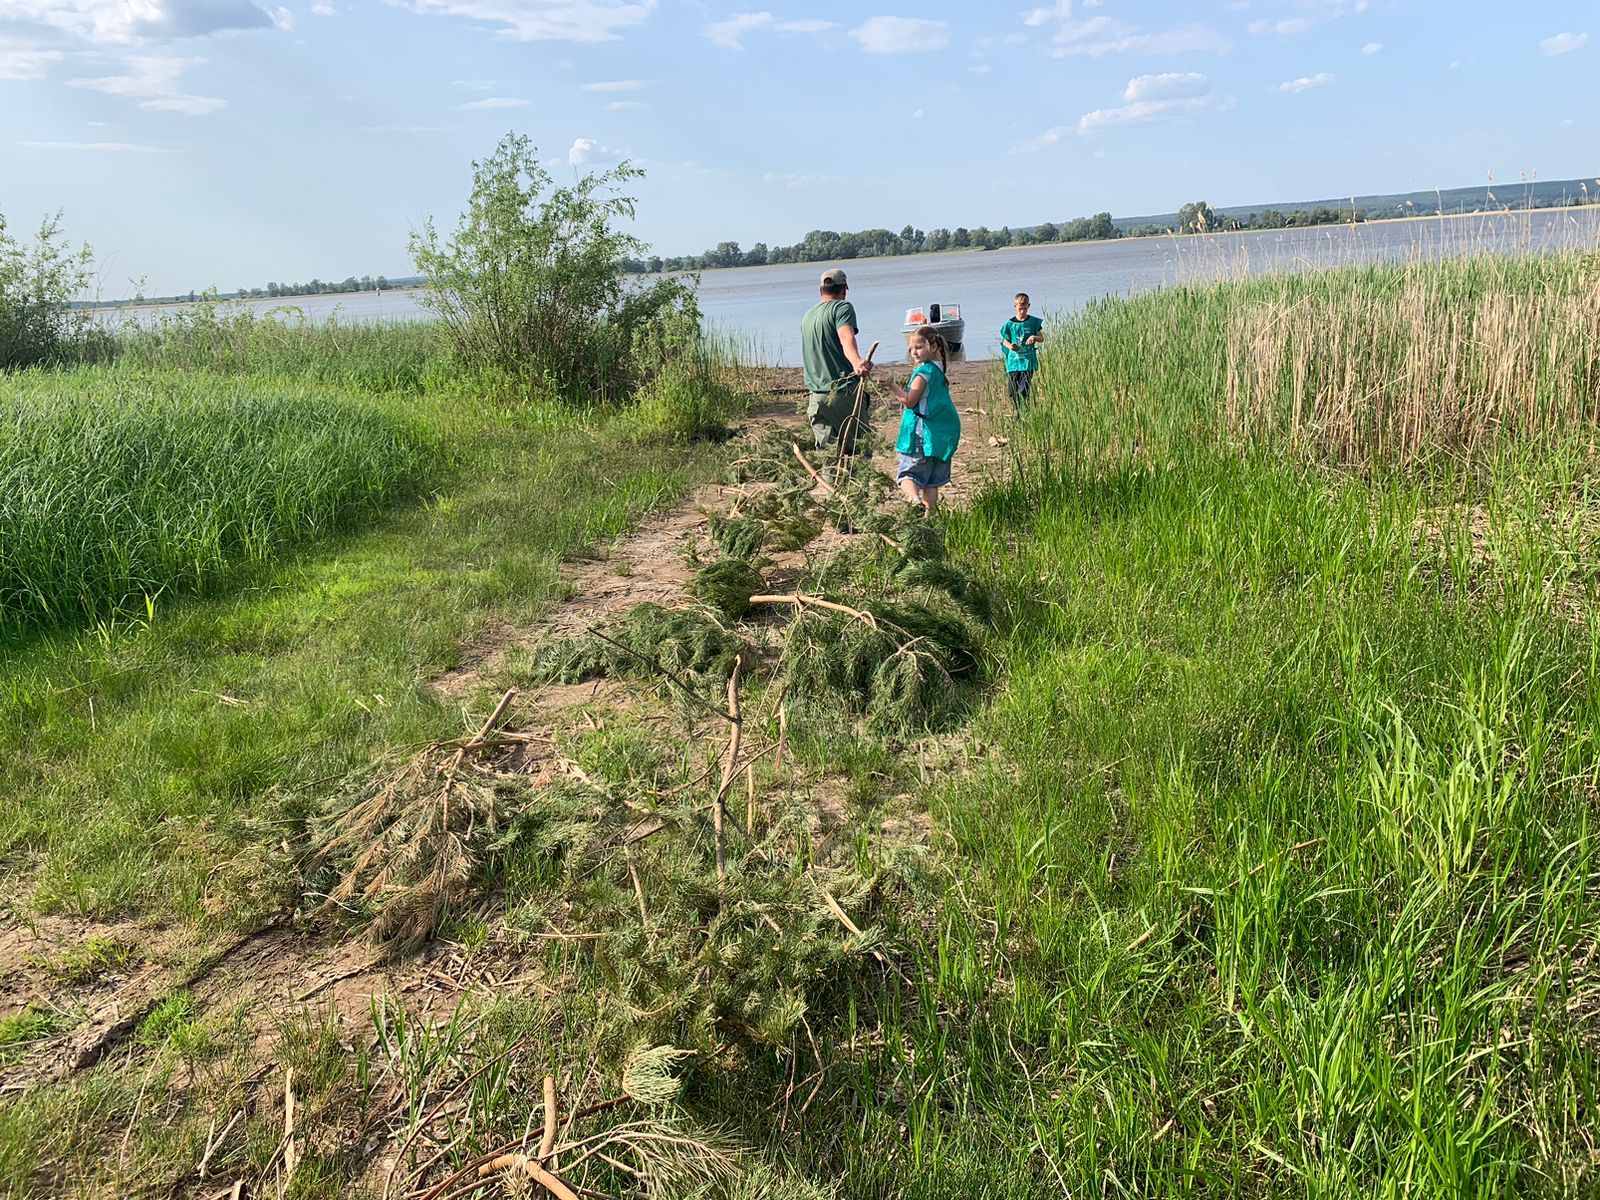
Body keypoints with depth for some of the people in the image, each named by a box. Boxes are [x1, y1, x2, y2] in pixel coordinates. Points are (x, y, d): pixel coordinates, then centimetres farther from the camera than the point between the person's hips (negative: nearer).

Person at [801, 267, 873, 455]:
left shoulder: (807, 316, 19)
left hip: (815, 397, 6)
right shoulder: (842, 307, -3)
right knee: (858, 451, 1)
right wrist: (857, 362, -43)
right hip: (844, 392, -6)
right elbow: (846, 338, -24)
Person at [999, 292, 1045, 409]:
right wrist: (1010, 346, -13)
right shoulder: (1009, 324, 4)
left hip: (1028, 360, -2)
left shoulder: (1033, 322, 2)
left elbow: (1041, 338, 5)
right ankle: (1018, 412, 21)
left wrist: (1034, 337, -18)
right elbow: (1004, 340, 9)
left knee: (1024, 390, -13)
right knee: (1012, 390, 4)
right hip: (1013, 361, 2)